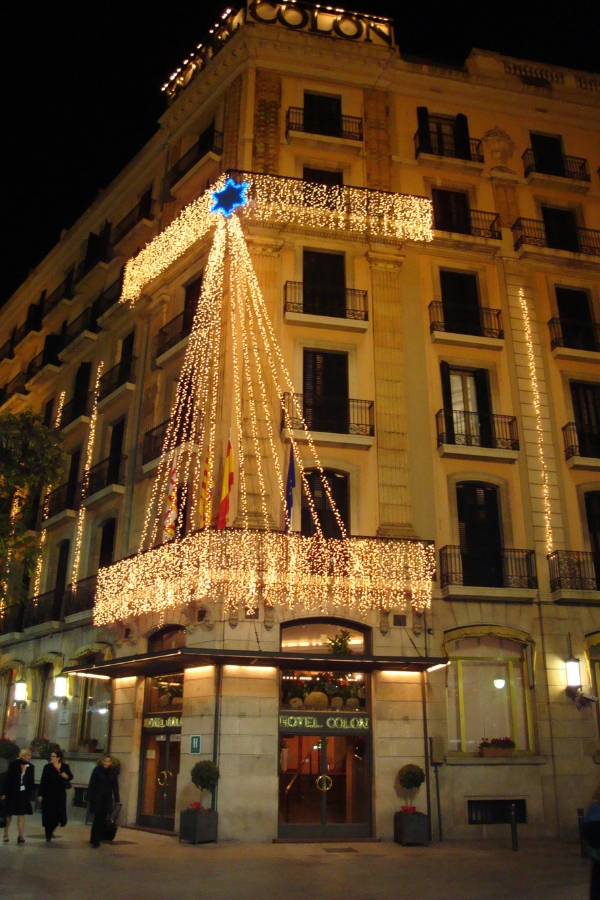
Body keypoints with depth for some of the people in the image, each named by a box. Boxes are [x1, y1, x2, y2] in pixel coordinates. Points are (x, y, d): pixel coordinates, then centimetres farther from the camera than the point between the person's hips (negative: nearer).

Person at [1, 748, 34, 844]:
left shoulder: (30, 767, 3)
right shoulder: (14, 764, -5)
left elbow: (31, 783, 7)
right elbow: (7, 779, -6)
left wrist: (29, 796, 5)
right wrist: (4, 793, -10)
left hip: (23, 793, 2)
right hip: (12, 793, -2)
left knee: (21, 814, -2)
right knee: (9, 814, 8)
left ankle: (21, 836, 0)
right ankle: (5, 834, 24)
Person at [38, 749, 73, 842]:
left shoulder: (65, 767, 0)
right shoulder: (47, 767, -5)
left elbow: (71, 776, 13)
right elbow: (43, 781, -7)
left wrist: (67, 776, -10)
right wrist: (40, 794, -10)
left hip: (60, 794, 2)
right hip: (48, 794, -2)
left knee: (59, 813, 2)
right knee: (48, 814, 0)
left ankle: (51, 829, 30)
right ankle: (48, 835, 12)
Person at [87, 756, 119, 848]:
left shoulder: (113, 771, 1)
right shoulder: (97, 770, -7)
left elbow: (115, 786, 4)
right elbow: (92, 785, -5)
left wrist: (116, 800, 2)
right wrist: (89, 798, -8)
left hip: (108, 798, 3)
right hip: (97, 797, -3)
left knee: (103, 819, 5)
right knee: (98, 818, -9)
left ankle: (96, 839, 16)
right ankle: (95, 840, -4)